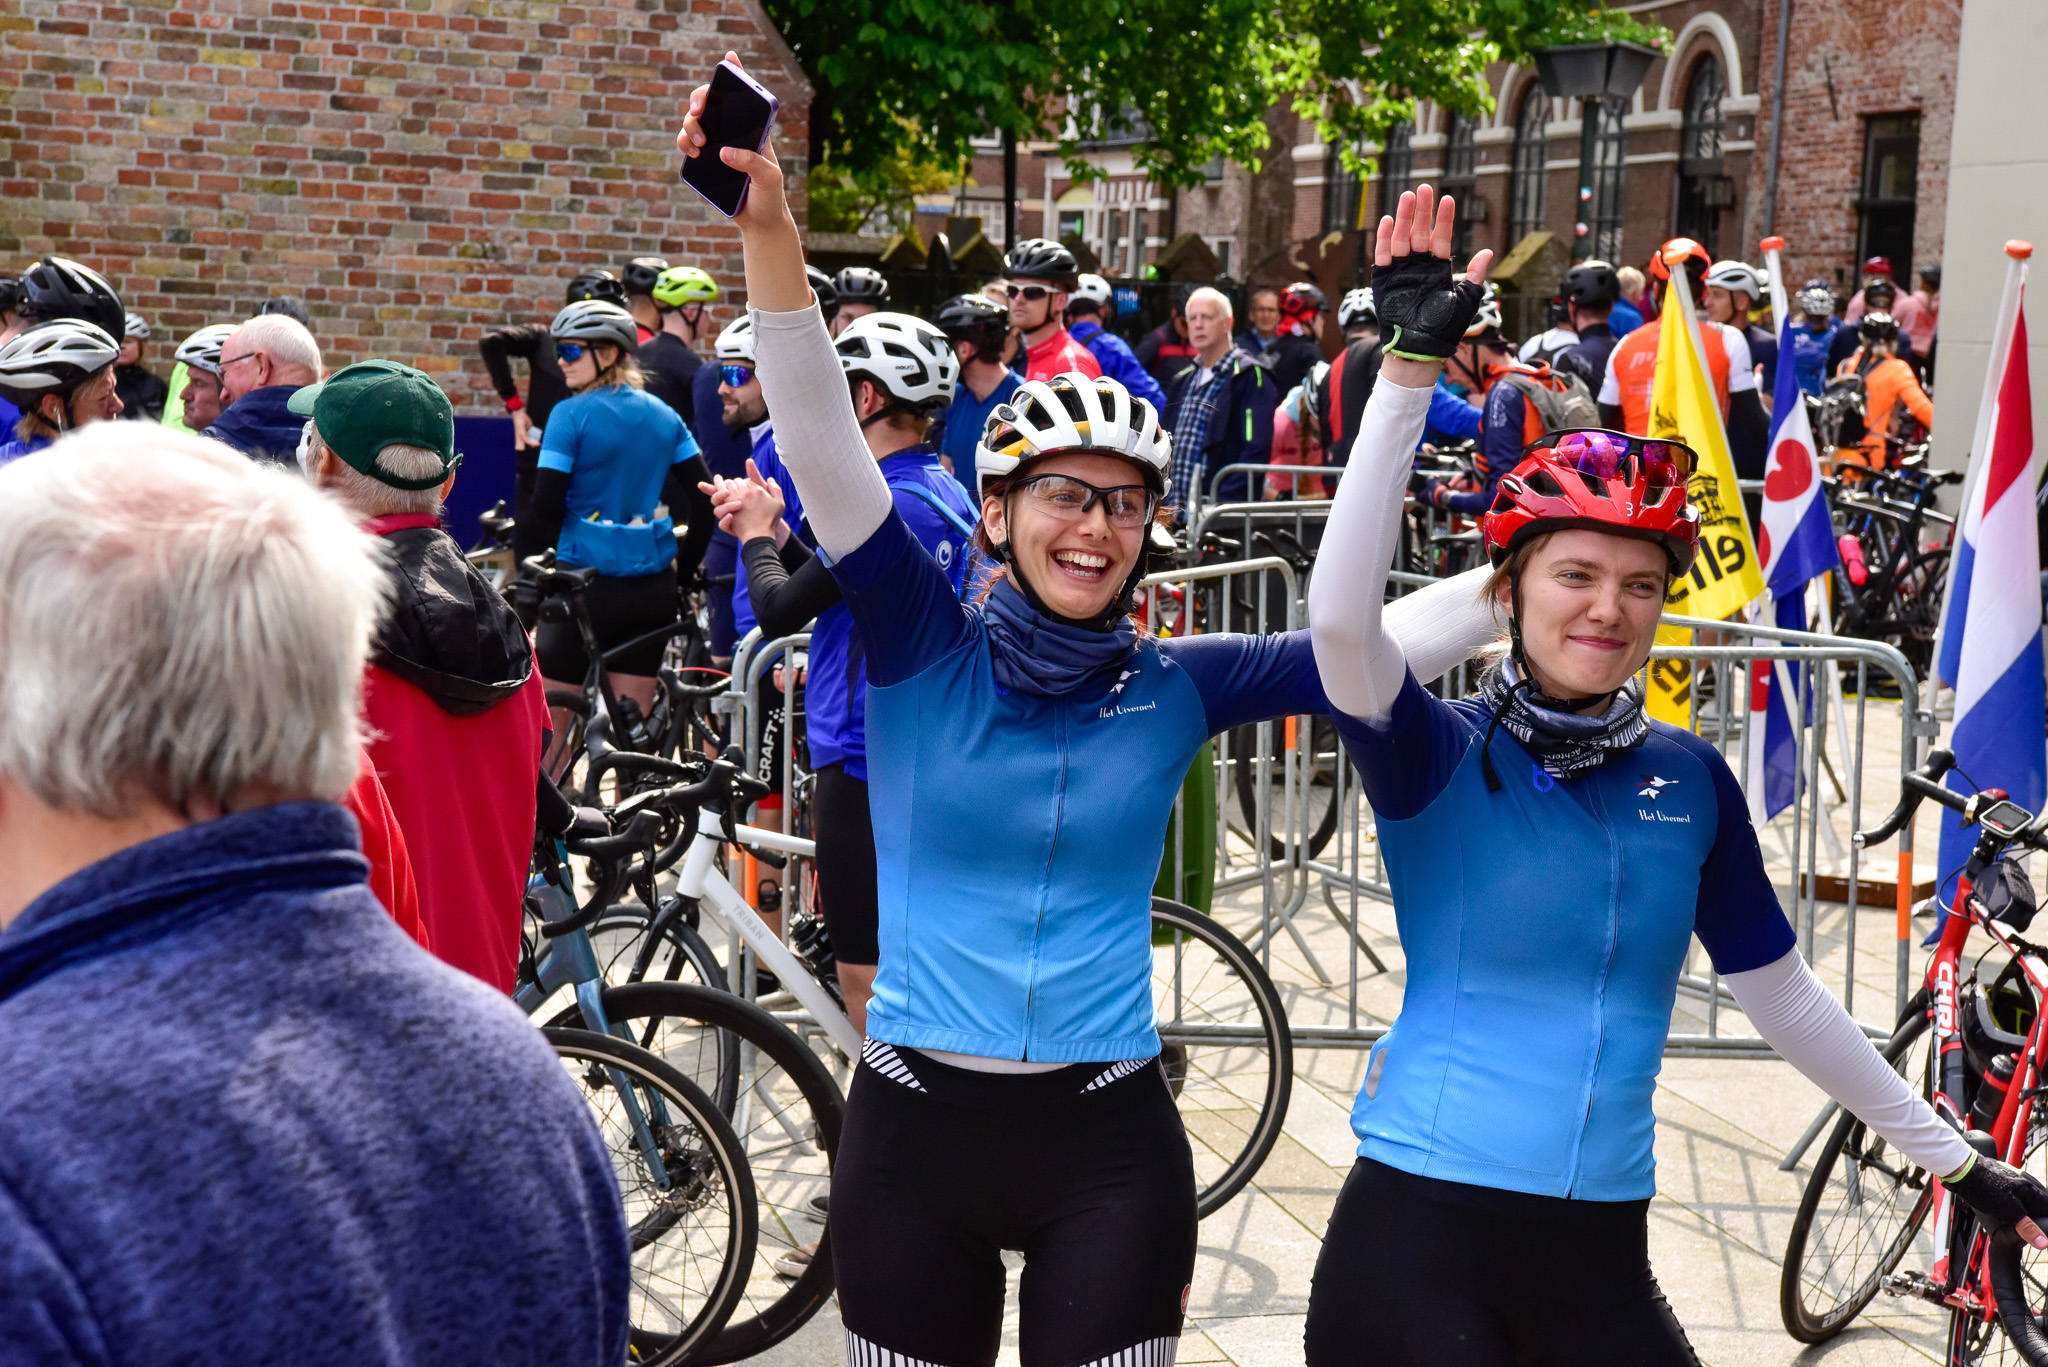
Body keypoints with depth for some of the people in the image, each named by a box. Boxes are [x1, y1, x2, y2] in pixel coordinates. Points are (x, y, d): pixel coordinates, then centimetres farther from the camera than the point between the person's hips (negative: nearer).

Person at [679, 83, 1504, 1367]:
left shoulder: (1178, 684, -2)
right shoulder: (923, 644, -7)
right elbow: (822, 444, -18)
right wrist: (769, 228, -30)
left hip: (1108, 1141, 1)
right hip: (914, 1130, 0)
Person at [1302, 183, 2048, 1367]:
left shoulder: (1690, 777, 4)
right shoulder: (1439, 755, -7)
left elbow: (1779, 991, 13)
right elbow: (1341, 618, -27)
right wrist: (1414, 367, -31)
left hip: (1596, 1260, 4)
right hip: (1416, 1236, -4)